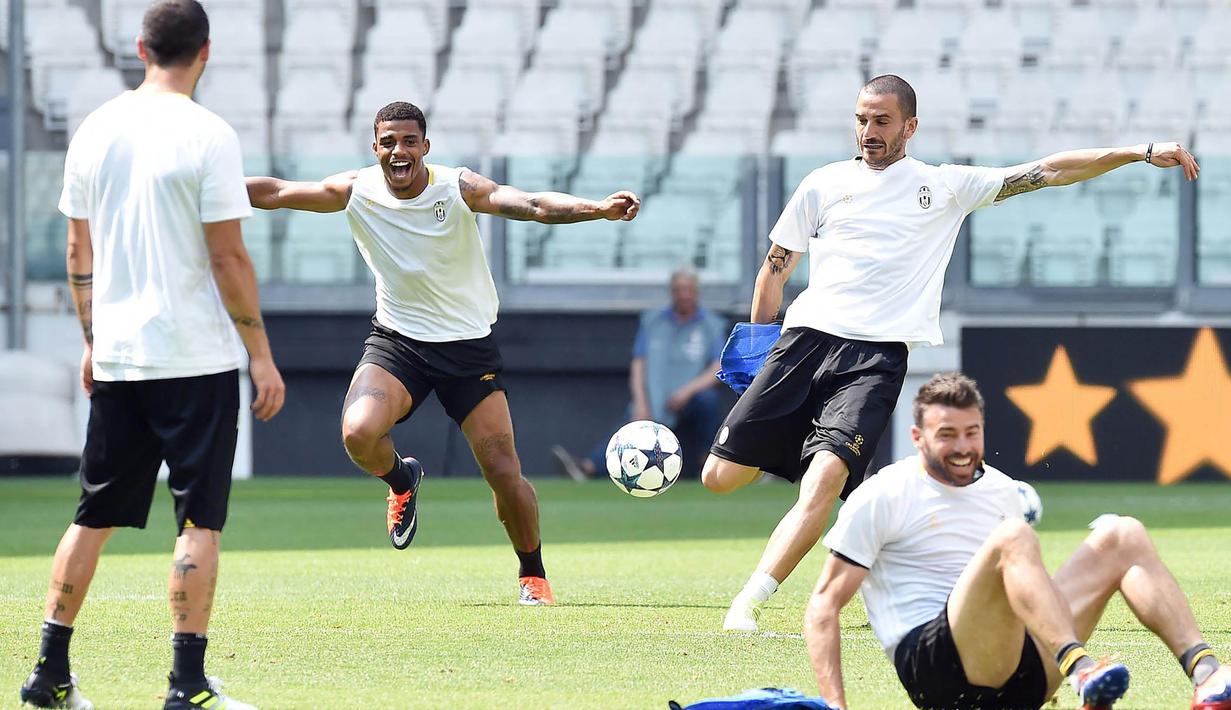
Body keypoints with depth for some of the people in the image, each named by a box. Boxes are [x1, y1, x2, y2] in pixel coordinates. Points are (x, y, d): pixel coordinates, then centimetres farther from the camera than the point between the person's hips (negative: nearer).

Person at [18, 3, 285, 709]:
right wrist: (262, 356, -5)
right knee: (200, 521, -1)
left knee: (95, 516, 13)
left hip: (116, 356, 6)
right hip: (197, 358, -5)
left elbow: (80, 253, 12)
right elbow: (228, 259, -12)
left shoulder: (95, 130, 6)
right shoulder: (208, 136, -11)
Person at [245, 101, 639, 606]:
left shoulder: (458, 188, -16)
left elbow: (533, 205, -30)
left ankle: (533, 574, 19)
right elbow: (275, 193, -3)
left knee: (504, 474, -6)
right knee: (359, 433, -27)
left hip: (468, 345, -1)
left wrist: (599, 209, -47)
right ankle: (401, 480, 10)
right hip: (396, 341, 1)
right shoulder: (356, 192, -8)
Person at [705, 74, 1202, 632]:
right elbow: (776, 267, 22)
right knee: (721, 476, -4)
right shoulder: (824, 184, 15)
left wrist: (1141, 153, 5)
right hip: (805, 336, 2)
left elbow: (1047, 171, 11)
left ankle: (750, 602, -24)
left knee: (825, 478, -25)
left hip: (877, 356, -2)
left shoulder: (946, 186, 13)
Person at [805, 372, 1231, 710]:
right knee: (1013, 535, -30)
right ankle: (1081, 670, -52)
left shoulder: (1002, 491, 20)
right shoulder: (881, 498, 1)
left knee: (1124, 535, -3)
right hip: (931, 666, -7)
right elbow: (824, 604, -2)